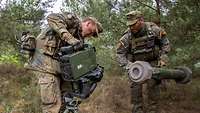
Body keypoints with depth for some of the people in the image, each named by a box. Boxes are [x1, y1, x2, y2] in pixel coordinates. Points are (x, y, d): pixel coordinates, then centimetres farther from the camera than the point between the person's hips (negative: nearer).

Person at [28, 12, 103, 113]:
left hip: (61, 65, 9)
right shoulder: (73, 19, -5)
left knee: (67, 101, 11)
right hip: (46, 61, -9)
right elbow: (52, 18, -24)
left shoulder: (80, 39, 19)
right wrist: (70, 39, -31)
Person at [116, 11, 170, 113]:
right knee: (136, 89, -3)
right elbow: (120, 53, -9)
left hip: (153, 64, -1)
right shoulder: (127, 36, -15)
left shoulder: (153, 29, -14)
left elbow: (165, 42, 2)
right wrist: (127, 65, -21)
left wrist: (163, 57, -3)